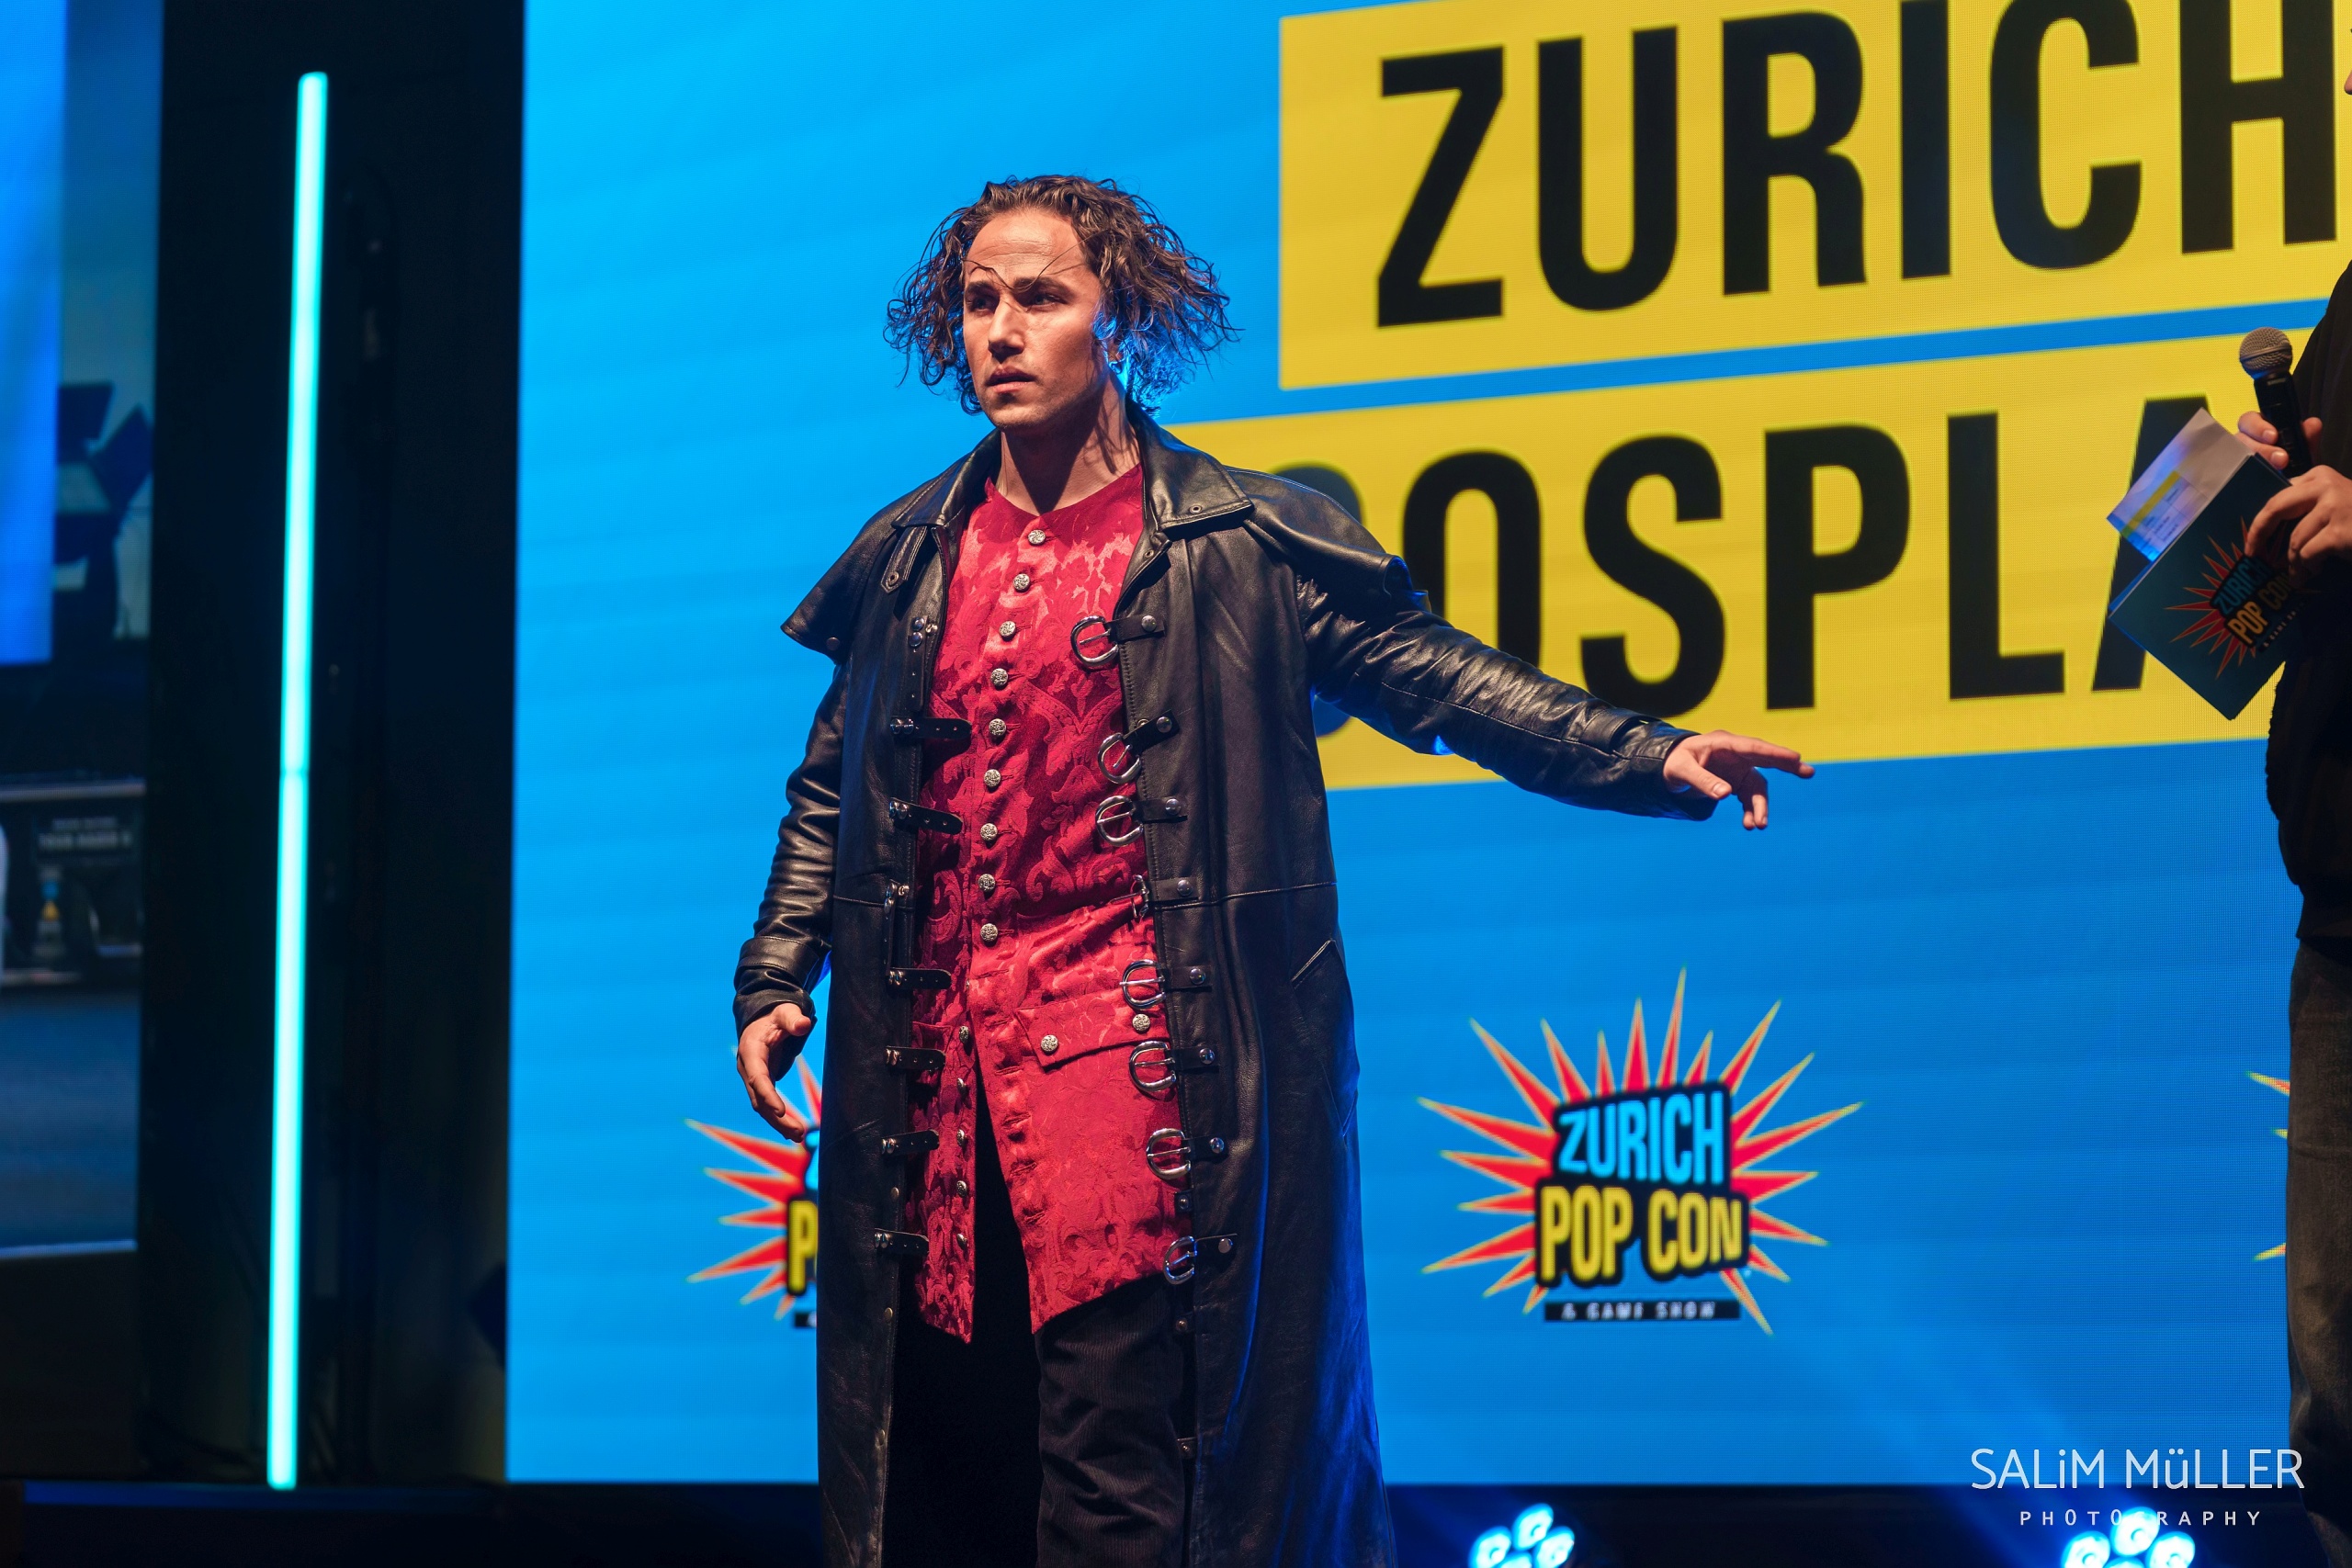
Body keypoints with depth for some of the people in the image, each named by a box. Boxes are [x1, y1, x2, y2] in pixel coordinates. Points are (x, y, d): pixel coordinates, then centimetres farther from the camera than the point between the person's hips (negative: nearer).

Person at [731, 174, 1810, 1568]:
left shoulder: (1237, 543, 3)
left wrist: (1649, 759, -11)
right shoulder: (911, 557, 15)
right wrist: (776, 981, 14)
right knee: (936, 1449, 6)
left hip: (1133, 1053, -4)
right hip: (931, 1070, 4)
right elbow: (832, 787, 22)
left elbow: (1428, 671, 0)